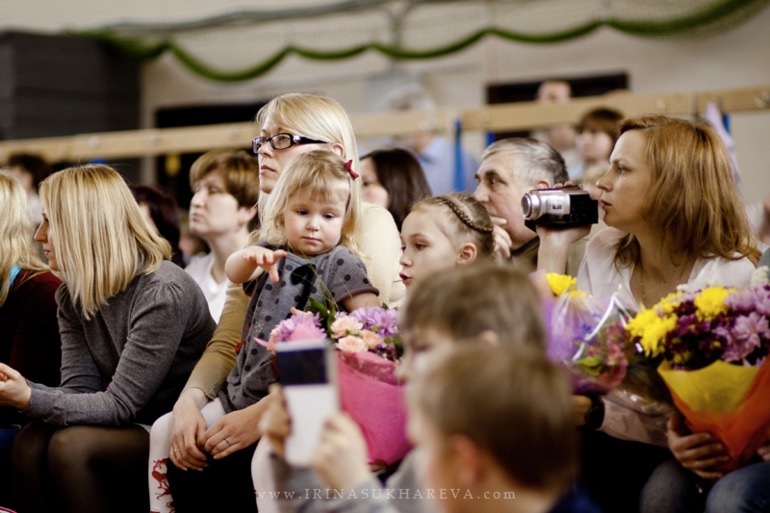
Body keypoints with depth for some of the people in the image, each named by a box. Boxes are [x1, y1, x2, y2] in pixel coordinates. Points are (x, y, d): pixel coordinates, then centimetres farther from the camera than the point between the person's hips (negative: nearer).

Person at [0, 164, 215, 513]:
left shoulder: (163, 293, -21)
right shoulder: (72, 295, 5)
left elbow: (121, 404, -23)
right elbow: (80, 389, -3)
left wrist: (31, 400, -33)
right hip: (130, 425, 7)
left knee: (71, 446, -27)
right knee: (29, 444, -19)